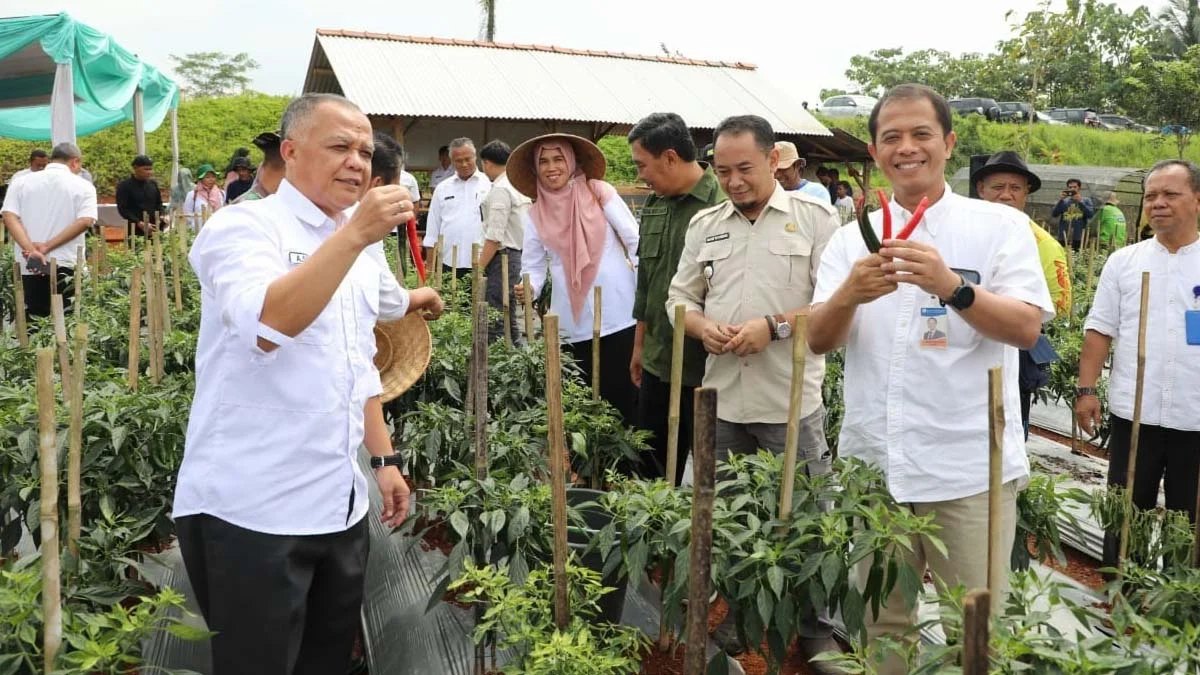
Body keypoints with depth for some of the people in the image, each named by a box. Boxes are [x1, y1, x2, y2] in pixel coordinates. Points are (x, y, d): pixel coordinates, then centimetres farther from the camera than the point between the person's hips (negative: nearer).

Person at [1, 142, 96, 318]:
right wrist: (47, 247, -13)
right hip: (64, 268, -2)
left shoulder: (21, 182, 9)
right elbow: (85, 221, -14)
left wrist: (30, 250, -14)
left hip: (27, 268, 3)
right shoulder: (83, 187, 1)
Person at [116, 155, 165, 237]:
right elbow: (122, 209, -6)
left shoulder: (153, 184, 13)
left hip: (153, 229, 4)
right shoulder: (124, 186, -1)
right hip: (135, 231, -4)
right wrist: (139, 223, -18)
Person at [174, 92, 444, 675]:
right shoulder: (243, 227, -9)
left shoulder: (361, 250, 13)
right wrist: (356, 234, -30)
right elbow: (265, 326, -29)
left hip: (341, 506, 7)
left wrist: (383, 459, 16)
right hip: (250, 511, -7)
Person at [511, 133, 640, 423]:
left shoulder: (600, 192, 1)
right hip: (573, 325, 2)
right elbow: (533, 267, 8)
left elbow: (636, 242, 0)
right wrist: (528, 289, -14)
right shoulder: (535, 215, 8)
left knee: (625, 397, -1)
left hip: (619, 315, -2)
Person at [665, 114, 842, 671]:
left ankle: (817, 630, 21)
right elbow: (679, 297, 15)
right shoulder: (705, 225, 12)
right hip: (722, 399, 4)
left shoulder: (815, 217, -1)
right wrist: (703, 327, -6)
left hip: (792, 402, -4)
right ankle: (732, 621, 31)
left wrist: (774, 326, -17)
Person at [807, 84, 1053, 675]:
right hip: (871, 465, 3)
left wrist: (952, 286, -30)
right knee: (882, 626, 17)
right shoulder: (853, 238, 6)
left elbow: (1026, 328, -13)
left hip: (970, 469, -3)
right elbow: (819, 340, -2)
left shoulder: (1001, 225, -2)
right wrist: (849, 295, -23)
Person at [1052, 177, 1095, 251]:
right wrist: (1061, 200, -9)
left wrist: (1080, 202, -10)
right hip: (1063, 238, 2)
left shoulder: (1085, 201, 9)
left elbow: (1091, 214, -6)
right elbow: (1054, 214, 0)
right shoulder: (1064, 202, 12)